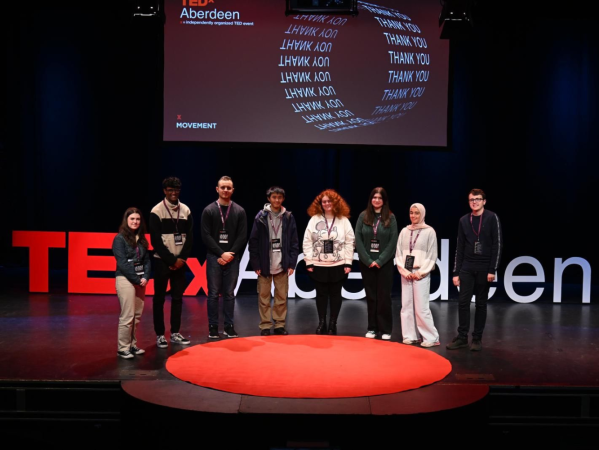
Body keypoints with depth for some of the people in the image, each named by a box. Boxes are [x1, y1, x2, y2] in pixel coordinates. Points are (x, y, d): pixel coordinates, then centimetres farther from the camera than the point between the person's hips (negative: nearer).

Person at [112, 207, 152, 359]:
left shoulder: (141, 239, 12)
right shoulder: (119, 239, -6)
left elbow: (146, 260, 10)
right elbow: (122, 263, -12)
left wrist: (145, 277, -5)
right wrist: (136, 279, -12)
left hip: (140, 280, 6)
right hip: (126, 280, -6)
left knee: (137, 315, 8)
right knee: (127, 316, -6)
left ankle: (132, 345, 18)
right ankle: (123, 348, 4)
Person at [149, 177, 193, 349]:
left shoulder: (186, 210, 5)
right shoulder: (157, 211, -7)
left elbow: (189, 237, 5)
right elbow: (156, 241, -10)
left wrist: (181, 258, -6)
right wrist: (171, 260, -12)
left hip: (179, 261, 4)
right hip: (162, 261, -4)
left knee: (178, 297, 7)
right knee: (159, 298, 1)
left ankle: (175, 333, 15)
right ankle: (160, 335, 7)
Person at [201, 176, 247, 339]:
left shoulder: (239, 211, 5)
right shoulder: (209, 210, 0)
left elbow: (242, 236, 1)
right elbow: (206, 236, -5)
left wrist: (230, 254, -9)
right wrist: (221, 254, -12)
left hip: (232, 258, 1)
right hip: (214, 257, -1)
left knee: (229, 293, 6)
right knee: (213, 293, 2)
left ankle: (229, 326, 13)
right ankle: (213, 327, 9)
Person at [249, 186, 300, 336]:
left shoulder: (289, 217, 5)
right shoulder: (261, 217, 0)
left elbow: (294, 242, 6)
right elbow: (253, 242, -1)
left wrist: (292, 263, 0)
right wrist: (255, 264, -5)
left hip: (282, 265, 1)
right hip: (265, 264, -1)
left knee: (282, 296, 5)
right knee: (264, 296, 4)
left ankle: (280, 325, 16)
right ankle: (265, 326, 13)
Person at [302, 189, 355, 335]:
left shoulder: (344, 220, 1)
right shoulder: (314, 219, 2)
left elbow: (349, 242, 0)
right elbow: (307, 241, 0)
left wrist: (348, 263, -5)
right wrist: (308, 262, -5)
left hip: (338, 265, 0)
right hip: (318, 265, 1)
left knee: (335, 294, 6)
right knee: (321, 294, 8)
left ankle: (333, 323, 16)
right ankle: (321, 323, 19)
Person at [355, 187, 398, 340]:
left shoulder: (390, 217, 0)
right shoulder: (363, 216, 3)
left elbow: (393, 241, -5)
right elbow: (358, 239, -1)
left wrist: (380, 260, -12)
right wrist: (368, 260, -9)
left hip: (384, 263, -1)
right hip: (366, 262, 1)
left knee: (384, 296, 1)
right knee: (370, 296, 7)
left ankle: (385, 329, 8)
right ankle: (372, 328, 15)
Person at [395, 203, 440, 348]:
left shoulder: (429, 231, -1)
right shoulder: (404, 231, 8)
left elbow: (432, 255, -4)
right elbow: (399, 254, 7)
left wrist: (420, 272, -10)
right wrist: (405, 271, -4)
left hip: (421, 274, -4)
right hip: (406, 273, 4)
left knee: (421, 307, -7)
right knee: (407, 306, 5)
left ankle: (431, 337, 2)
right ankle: (411, 336, 13)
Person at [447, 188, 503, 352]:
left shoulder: (492, 218, -4)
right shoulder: (464, 220, 6)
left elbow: (497, 245, -7)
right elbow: (460, 248, 8)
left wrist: (492, 270, -13)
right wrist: (456, 272, 4)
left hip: (484, 268, -3)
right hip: (467, 268, 3)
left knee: (481, 303, 5)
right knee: (463, 302, 0)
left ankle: (477, 338, 13)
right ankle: (462, 337, 9)